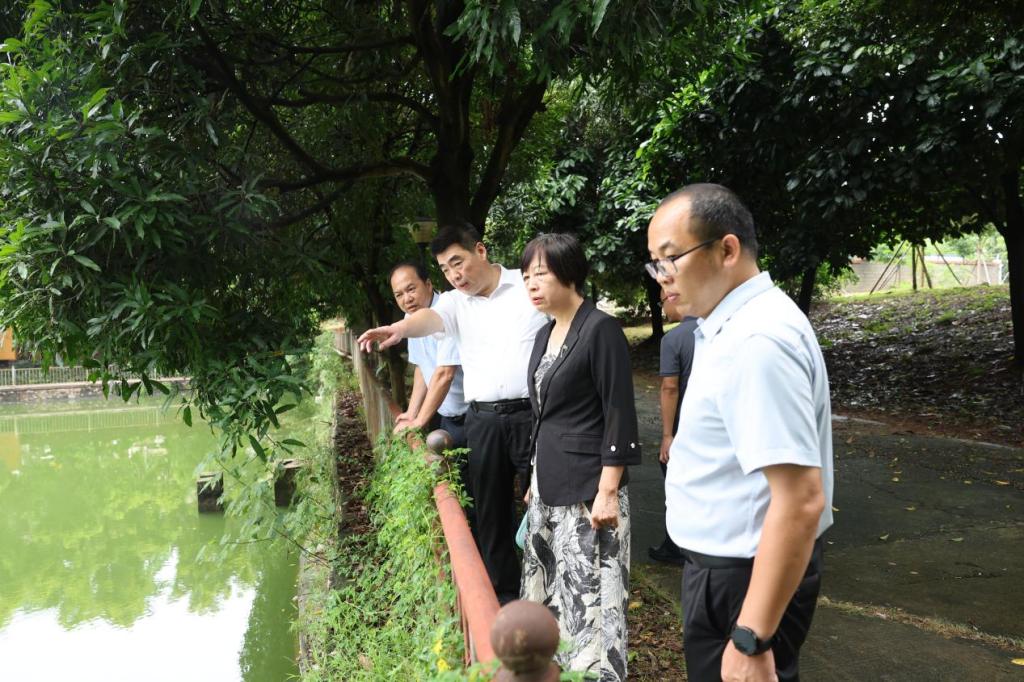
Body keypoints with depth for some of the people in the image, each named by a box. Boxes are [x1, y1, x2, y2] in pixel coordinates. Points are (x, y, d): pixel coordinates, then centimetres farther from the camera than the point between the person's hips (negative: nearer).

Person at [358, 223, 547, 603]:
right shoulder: (455, 303, 9)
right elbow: (430, 317, -13)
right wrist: (400, 328, -37)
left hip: (532, 414, -3)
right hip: (482, 419, 4)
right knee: (490, 510, 10)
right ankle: (503, 592, 25)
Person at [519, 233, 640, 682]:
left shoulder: (600, 329, -13)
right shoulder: (545, 335, 11)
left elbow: (619, 417, -15)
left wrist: (608, 491, -18)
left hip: (588, 488, -8)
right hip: (549, 485, 8)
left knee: (590, 593, -2)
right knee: (549, 588, 16)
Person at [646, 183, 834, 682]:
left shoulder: (757, 341, -26)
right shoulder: (735, 323, 6)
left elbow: (801, 501, -29)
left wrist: (751, 640, -27)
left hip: (747, 576, -9)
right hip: (727, 561, 10)